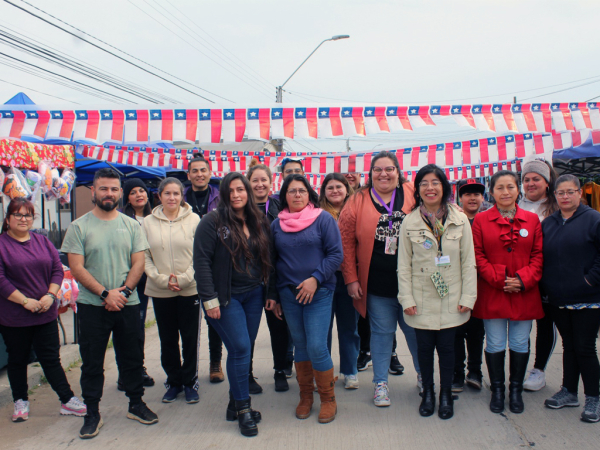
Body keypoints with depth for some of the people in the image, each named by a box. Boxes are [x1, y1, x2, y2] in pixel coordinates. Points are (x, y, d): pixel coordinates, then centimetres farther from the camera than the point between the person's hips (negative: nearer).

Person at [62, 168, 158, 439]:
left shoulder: (131, 226, 5)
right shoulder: (79, 227, -2)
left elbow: (138, 263, 1)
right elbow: (76, 268, -8)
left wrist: (123, 291, -13)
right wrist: (106, 293, -16)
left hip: (128, 305, 2)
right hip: (92, 306, -2)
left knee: (132, 358, 12)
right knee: (92, 362, 7)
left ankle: (136, 404, 28)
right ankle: (92, 413, 21)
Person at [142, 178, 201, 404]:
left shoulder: (193, 220, -4)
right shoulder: (148, 222, 3)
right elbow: (145, 257, 2)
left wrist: (183, 279, -12)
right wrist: (162, 279, -9)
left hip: (190, 290, -2)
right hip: (160, 292, 2)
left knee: (190, 340, 6)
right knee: (167, 340, 12)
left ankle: (190, 382, 23)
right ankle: (173, 382, 28)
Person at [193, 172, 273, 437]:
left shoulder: (259, 222, 8)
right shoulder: (212, 222, -8)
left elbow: (267, 259, 12)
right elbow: (202, 261, -11)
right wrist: (209, 298, -15)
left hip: (254, 295, 5)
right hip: (226, 297, -5)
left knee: (244, 350, 10)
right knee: (240, 348, -8)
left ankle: (235, 404, 24)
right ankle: (242, 409, 6)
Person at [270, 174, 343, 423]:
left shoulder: (323, 219, -3)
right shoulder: (276, 224, 8)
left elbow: (336, 254, -6)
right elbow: (272, 260, 14)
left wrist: (315, 278, -16)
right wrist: (272, 293, 11)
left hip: (319, 293, -3)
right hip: (289, 294, 4)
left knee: (316, 346, -8)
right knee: (300, 345, 12)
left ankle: (328, 398, 12)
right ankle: (305, 396, 27)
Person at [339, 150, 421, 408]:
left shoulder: (413, 196, 1)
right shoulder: (358, 202, 0)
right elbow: (346, 243, 0)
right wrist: (351, 279, -4)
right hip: (376, 285, -1)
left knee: (416, 329, 14)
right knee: (382, 332, 9)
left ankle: (423, 375, 36)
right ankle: (380, 382, 24)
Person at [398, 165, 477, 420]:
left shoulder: (460, 220, 1)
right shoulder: (410, 222, -1)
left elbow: (468, 262, 2)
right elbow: (404, 265, 0)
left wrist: (468, 297, -3)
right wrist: (407, 299, -5)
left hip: (450, 300, 0)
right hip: (421, 300, 0)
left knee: (446, 347, 6)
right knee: (425, 347, 8)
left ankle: (446, 395, 26)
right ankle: (427, 393, 28)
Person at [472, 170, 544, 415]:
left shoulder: (532, 219, 5)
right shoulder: (481, 220, 0)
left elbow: (538, 255, 3)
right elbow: (478, 256, -3)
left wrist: (523, 279, -11)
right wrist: (498, 280, -13)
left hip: (524, 293, 2)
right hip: (492, 293, -1)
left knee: (520, 344, 10)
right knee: (495, 344, 7)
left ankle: (516, 390, 26)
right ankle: (497, 390, 23)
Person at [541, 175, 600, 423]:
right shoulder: (548, 223, 9)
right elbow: (540, 257, 14)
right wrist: (545, 284, 4)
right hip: (558, 299, 5)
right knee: (569, 346, 16)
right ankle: (569, 392, 27)